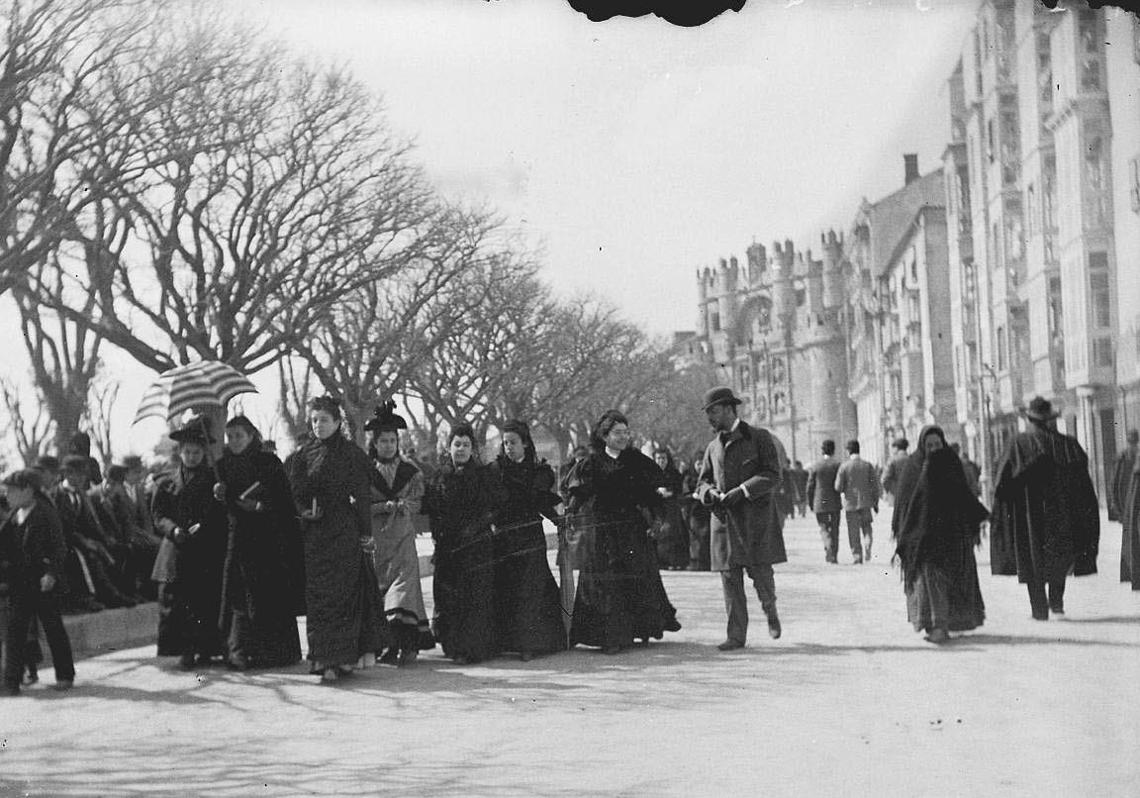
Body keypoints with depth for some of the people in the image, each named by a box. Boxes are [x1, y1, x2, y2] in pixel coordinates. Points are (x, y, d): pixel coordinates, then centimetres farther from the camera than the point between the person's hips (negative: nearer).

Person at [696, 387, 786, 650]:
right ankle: (736, 635, 3)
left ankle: (770, 611, 25)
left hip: (755, 518, -4)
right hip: (724, 519, 4)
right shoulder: (713, 447, 15)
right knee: (729, 578, -1)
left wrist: (740, 492, -17)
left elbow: (772, 476, -7)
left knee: (760, 572, -6)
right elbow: (703, 482, 20)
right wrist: (710, 493, -4)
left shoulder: (759, 438, 0)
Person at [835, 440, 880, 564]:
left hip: (850, 503, -2)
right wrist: (875, 502, 7)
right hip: (865, 502, 2)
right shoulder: (867, 465, -1)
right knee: (867, 528, 15)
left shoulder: (844, 466, -7)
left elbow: (838, 487, -8)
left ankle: (857, 556, 5)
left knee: (853, 531, 7)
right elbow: (875, 485, -1)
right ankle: (867, 548, -8)